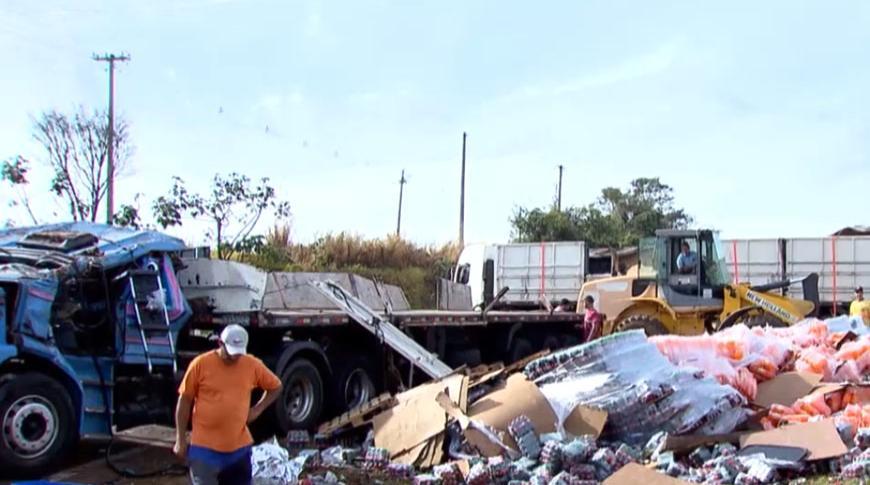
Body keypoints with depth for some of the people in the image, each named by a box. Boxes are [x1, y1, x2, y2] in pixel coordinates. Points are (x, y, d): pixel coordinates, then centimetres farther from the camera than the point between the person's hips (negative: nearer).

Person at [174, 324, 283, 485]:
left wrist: (258, 409, 1)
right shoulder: (201, 364, -9)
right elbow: (185, 401, -2)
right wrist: (180, 439, -2)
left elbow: (275, 386, 15)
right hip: (204, 447, -3)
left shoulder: (253, 365, -1)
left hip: (239, 447, 4)